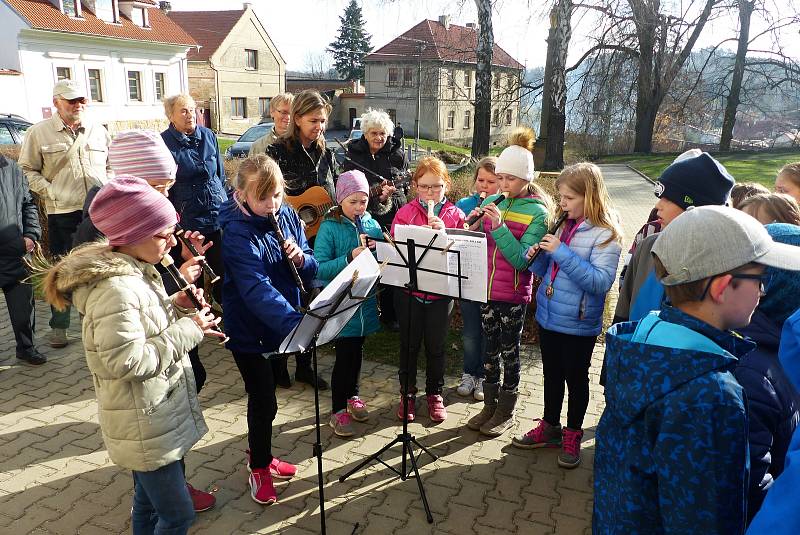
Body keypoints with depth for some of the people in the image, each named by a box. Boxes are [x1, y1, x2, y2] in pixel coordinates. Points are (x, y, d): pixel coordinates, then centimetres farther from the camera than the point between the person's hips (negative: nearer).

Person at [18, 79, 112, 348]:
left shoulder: (98, 131, 10)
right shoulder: (39, 133, 1)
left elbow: (113, 164, 19)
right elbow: (28, 170, 4)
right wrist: (50, 192, -8)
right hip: (62, 214, -2)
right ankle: (58, 326, 20)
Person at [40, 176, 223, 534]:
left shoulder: (134, 270, 4)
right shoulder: (115, 288, -26)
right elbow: (127, 361, -29)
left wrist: (176, 307, 0)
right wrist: (187, 331, -23)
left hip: (155, 415, 10)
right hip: (145, 425, -10)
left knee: (149, 504, 24)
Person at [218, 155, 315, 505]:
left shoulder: (287, 216, -3)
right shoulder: (237, 233, -24)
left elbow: (310, 271, 1)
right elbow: (256, 288, -37)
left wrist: (301, 258, -22)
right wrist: (295, 321, -49)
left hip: (279, 324, 6)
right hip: (249, 329, -6)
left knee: (264, 396, 22)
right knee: (264, 400, 5)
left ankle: (261, 454, 43)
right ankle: (259, 468, 29)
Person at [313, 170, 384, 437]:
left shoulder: (372, 224, 2)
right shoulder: (330, 227, -11)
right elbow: (319, 269, -17)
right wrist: (350, 258, -28)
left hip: (366, 302, 5)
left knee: (357, 350, 19)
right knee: (344, 355, 2)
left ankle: (352, 396, 39)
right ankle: (338, 411, 18)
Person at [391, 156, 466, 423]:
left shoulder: (455, 215, 0)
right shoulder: (405, 213, -1)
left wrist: (444, 233, -23)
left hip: (441, 292, 0)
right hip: (409, 289, 0)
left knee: (435, 346, 13)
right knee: (409, 344, 12)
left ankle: (434, 393, 32)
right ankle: (407, 393, 30)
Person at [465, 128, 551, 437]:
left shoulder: (538, 212, -11)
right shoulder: (492, 202, 3)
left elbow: (522, 260, -20)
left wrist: (499, 226, -27)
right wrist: (474, 226, -14)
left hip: (514, 295, -5)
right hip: (486, 288, 5)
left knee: (509, 351, 9)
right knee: (490, 348, 16)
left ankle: (506, 412, 26)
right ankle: (489, 406, 32)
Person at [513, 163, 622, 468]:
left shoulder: (605, 234, -15)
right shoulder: (563, 226, 3)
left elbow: (601, 281, -27)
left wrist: (562, 252, -29)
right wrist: (538, 256, -11)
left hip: (578, 325, -6)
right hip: (548, 317, 6)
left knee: (576, 379, 12)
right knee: (552, 375, 19)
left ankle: (572, 436, 31)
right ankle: (550, 429, 37)